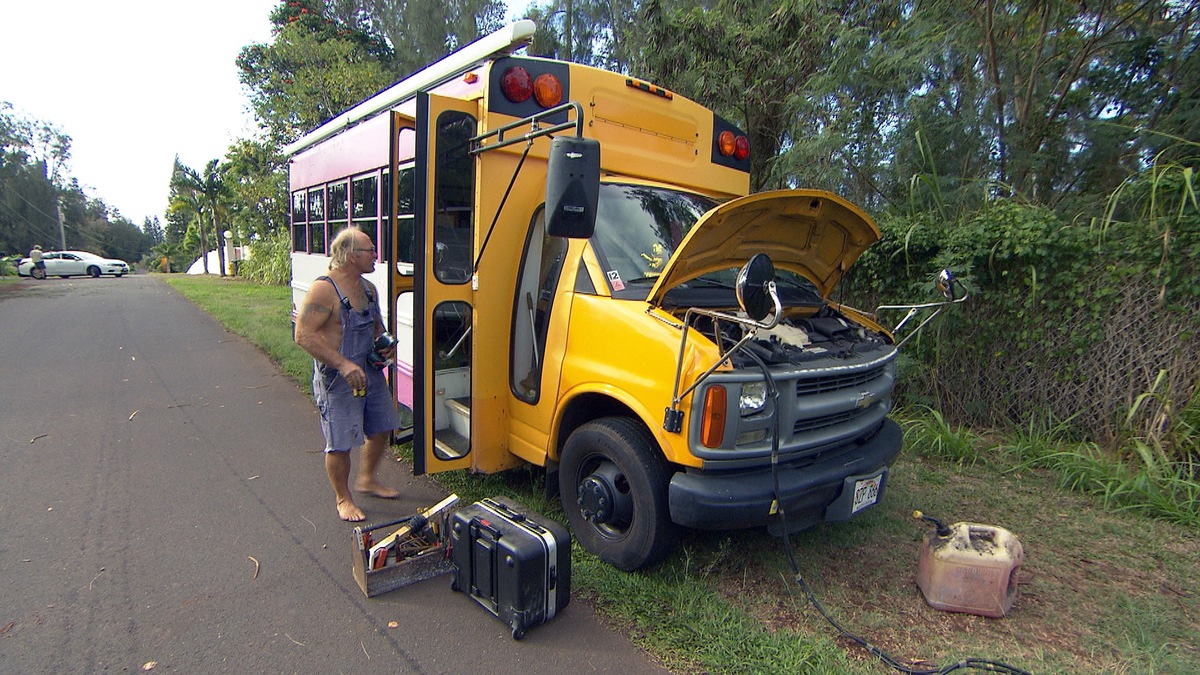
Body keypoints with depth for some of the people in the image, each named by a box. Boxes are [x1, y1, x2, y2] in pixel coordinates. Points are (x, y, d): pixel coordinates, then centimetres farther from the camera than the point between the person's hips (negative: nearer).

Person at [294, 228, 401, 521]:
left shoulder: (369, 288, 8)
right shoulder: (324, 289, -18)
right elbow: (304, 335, -23)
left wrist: (385, 344, 1)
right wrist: (343, 364, -30)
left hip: (370, 373, 8)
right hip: (337, 379, -8)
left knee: (381, 428, 18)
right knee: (340, 443, 3)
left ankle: (366, 479, 41)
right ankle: (343, 499, 24)